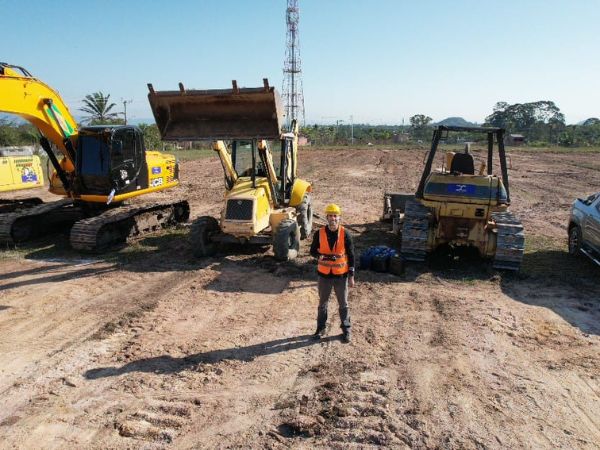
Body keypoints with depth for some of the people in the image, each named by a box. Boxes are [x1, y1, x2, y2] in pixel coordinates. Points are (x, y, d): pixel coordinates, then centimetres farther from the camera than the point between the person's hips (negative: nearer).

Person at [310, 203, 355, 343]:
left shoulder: (345, 234, -8)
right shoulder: (319, 234, -6)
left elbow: (351, 255, -3)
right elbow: (313, 251, 4)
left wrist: (351, 276, -3)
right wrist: (321, 256, -20)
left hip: (341, 275, -1)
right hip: (324, 274, 1)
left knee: (343, 304, 11)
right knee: (323, 303, 15)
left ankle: (346, 330, 26)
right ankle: (321, 328, 31)